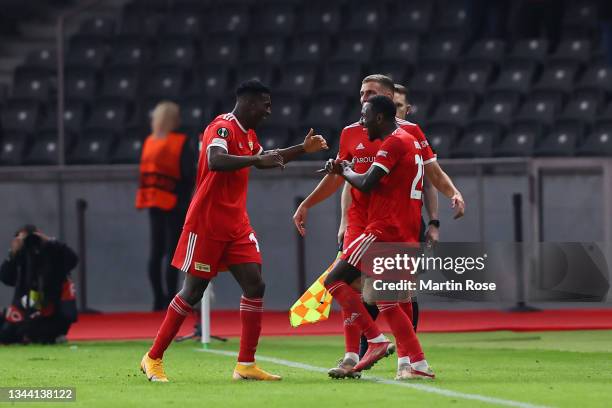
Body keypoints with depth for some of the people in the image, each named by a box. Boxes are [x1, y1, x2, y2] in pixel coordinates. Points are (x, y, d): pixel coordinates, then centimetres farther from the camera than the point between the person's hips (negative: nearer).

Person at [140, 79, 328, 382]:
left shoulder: (247, 134, 13)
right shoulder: (223, 127, -15)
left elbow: (267, 160, 35)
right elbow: (215, 161, -35)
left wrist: (303, 149, 27)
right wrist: (256, 159, -38)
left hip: (236, 225, 8)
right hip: (207, 224, -8)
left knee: (255, 286, -4)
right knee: (193, 292, -3)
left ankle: (246, 365, -1)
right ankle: (153, 358, 10)